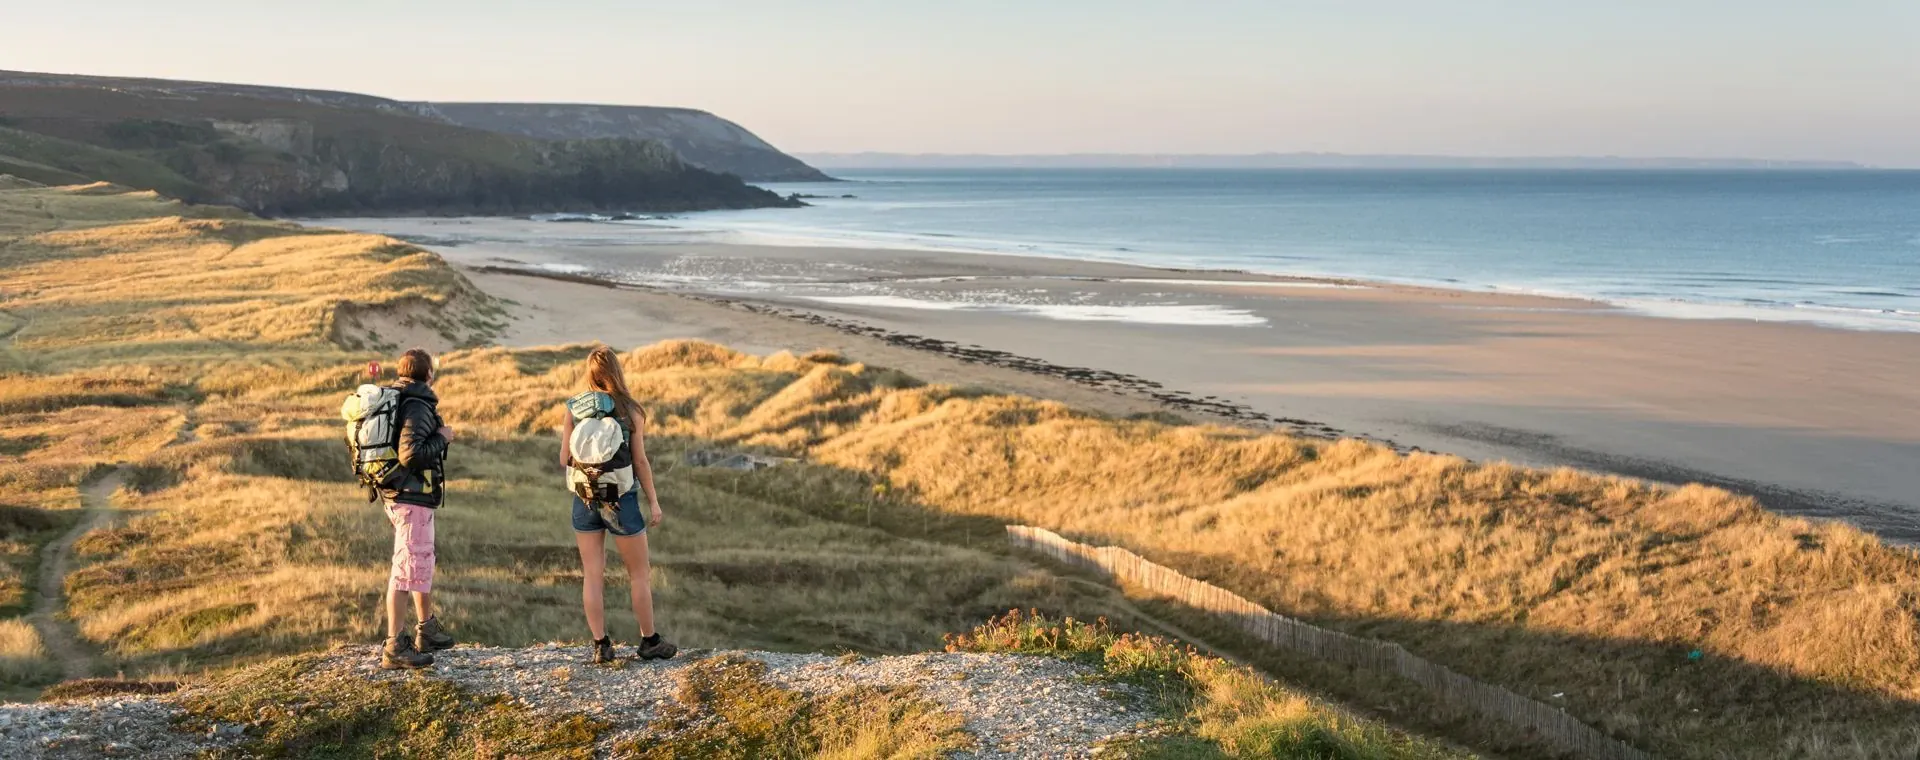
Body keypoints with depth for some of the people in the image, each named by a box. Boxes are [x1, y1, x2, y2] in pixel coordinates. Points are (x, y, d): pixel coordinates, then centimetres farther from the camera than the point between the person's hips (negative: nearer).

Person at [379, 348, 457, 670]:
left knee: (423, 561, 23)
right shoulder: (417, 406, -17)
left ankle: (427, 629, 36)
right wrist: (442, 438, -13)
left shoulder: (395, 400, 12)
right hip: (412, 497, -10)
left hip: (395, 494, 10)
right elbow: (410, 454, -27)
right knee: (408, 568, -7)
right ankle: (395, 647, -5)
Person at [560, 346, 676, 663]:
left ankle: (601, 645, 11)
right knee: (639, 574, 12)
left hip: (585, 499, 3)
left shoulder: (574, 408, -2)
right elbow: (640, 461, -8)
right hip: (620, 500, -2)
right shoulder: (630, 410, -9)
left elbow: (565, 459, -1)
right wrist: (653, 501, 0)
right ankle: (649, 642, 19)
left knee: (592, 575, 9)